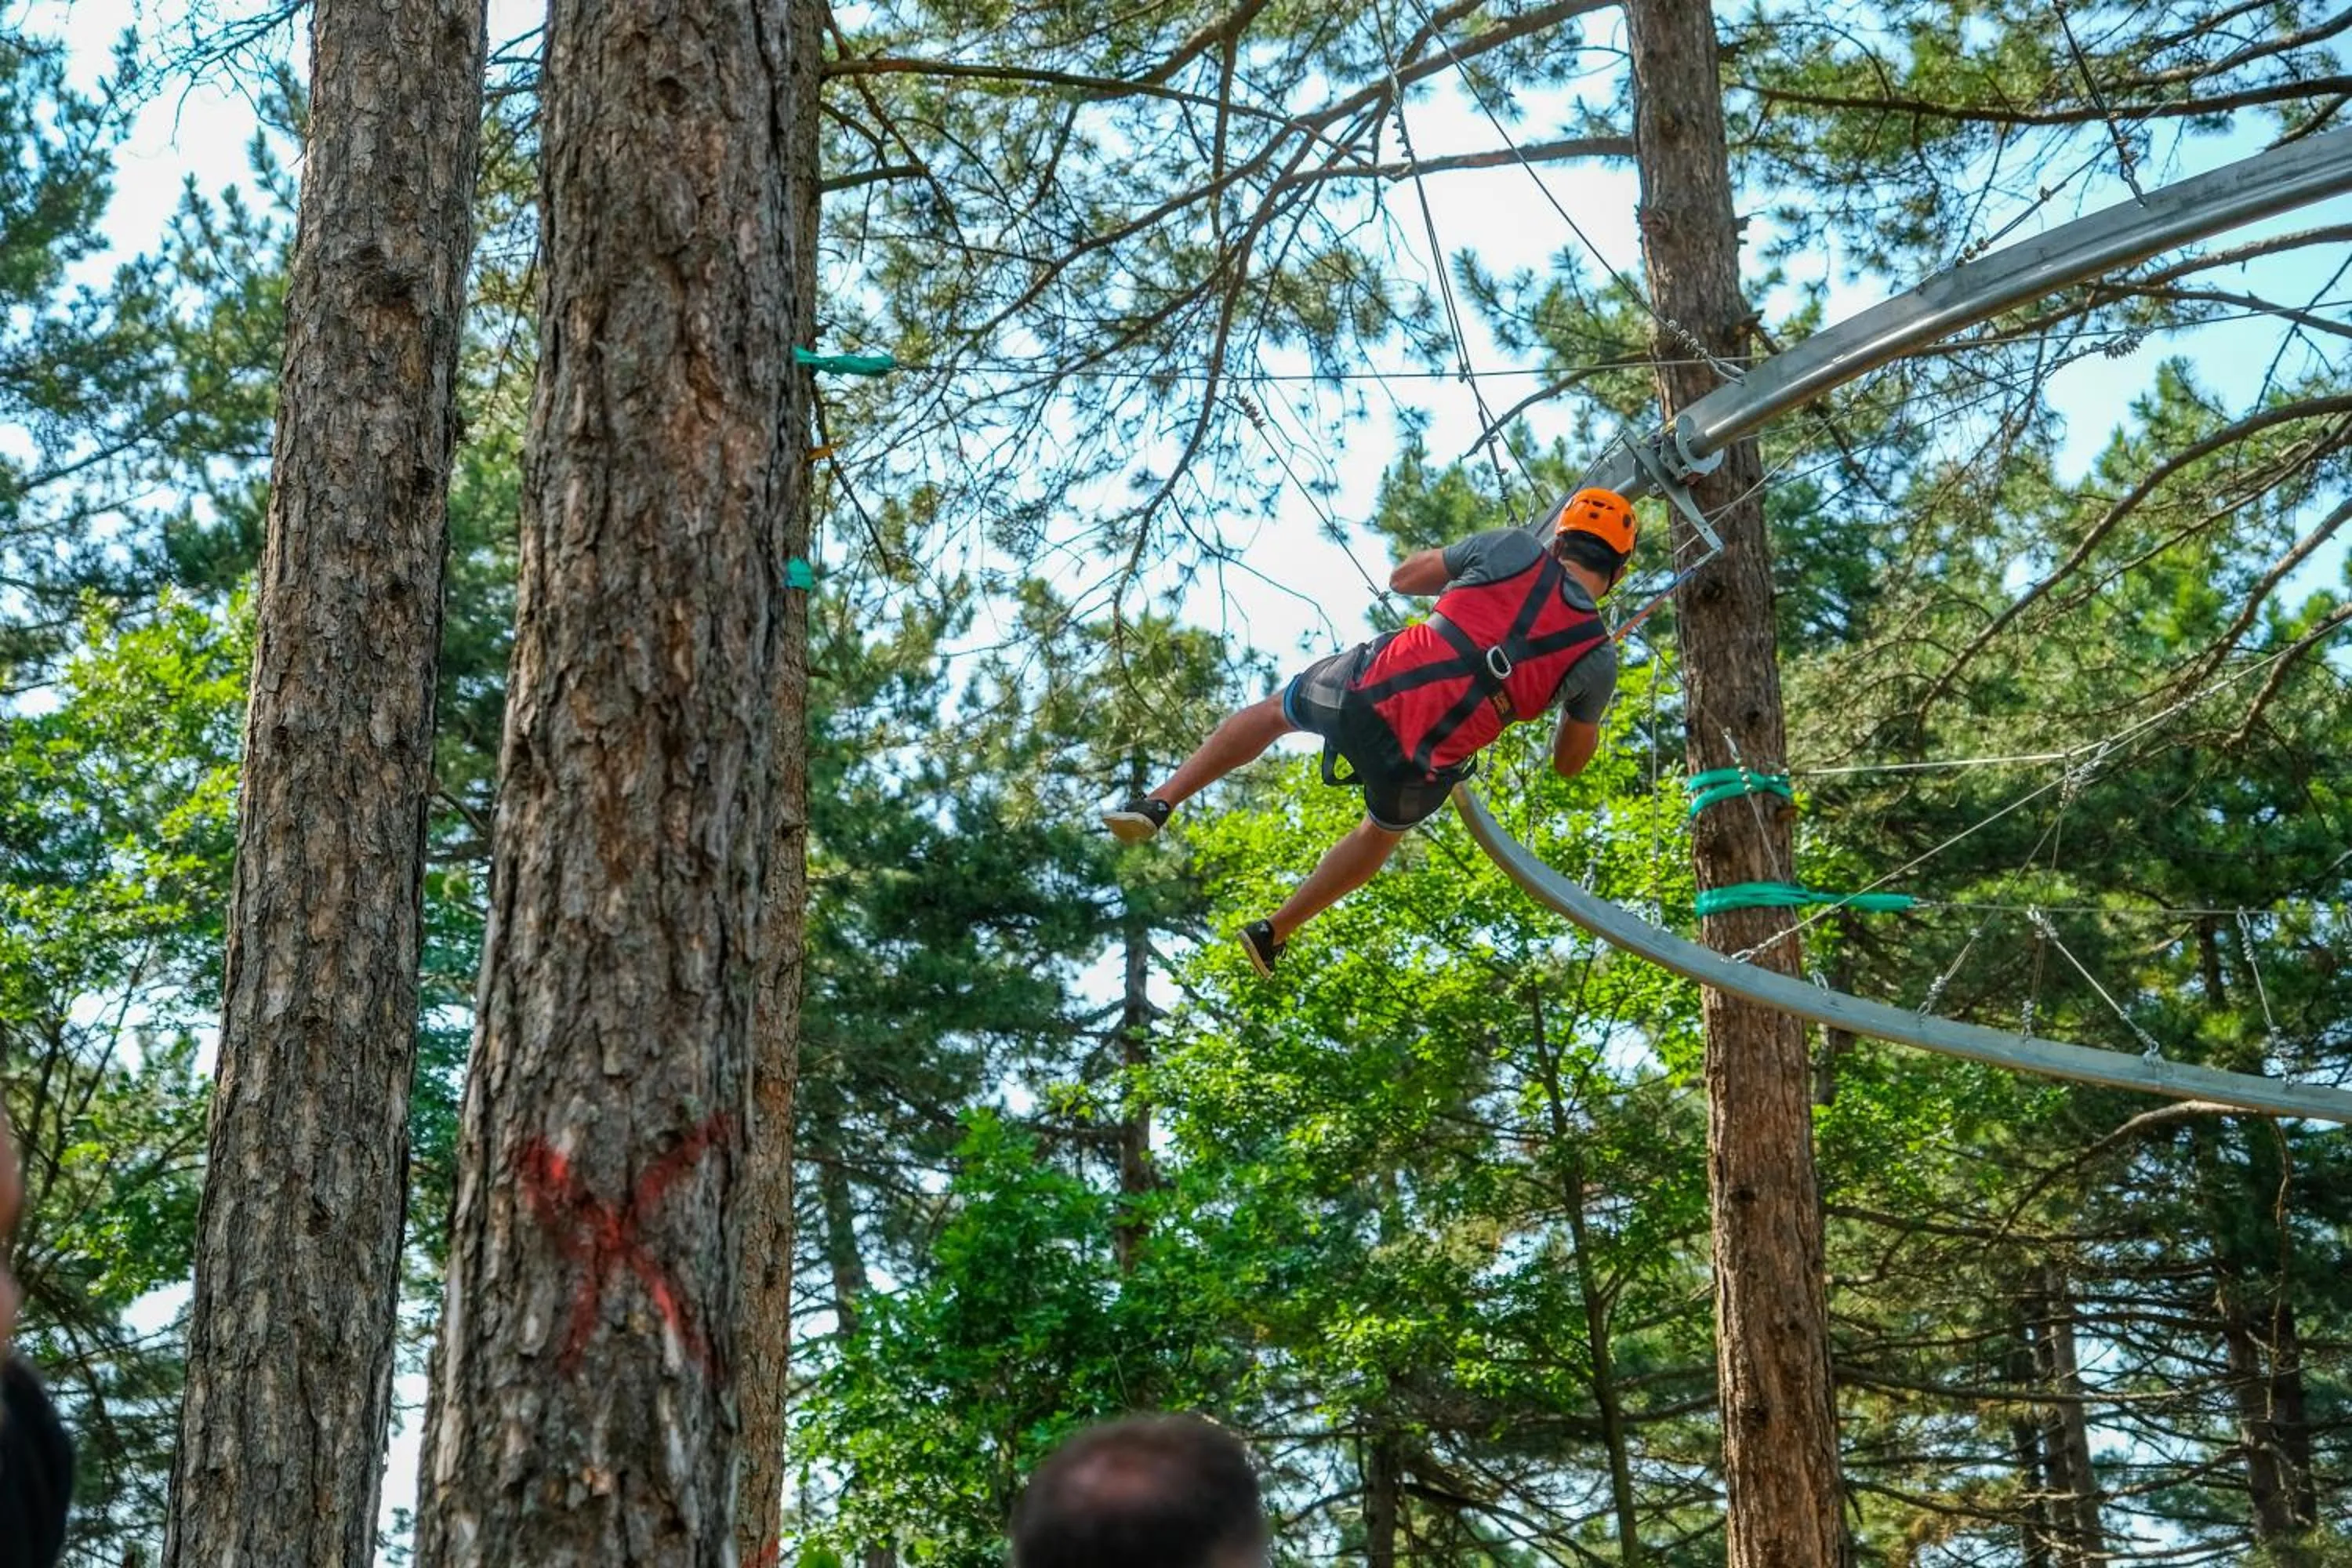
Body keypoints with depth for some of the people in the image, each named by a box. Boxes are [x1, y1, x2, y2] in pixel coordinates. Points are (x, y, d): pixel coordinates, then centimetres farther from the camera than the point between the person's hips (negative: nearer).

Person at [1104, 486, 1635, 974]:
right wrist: (1587, 708, 33)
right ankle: (1273, 933, 43)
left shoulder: (1517, 549, 0)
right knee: (1384, 831, 36)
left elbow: (1403, 578, 16)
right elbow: (1568, 763, 15)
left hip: (1369, 691, 0)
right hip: (1417, 770, 0)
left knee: (1275, 711, 33)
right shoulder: (1598, 659, 1)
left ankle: (1158, 803, 24)